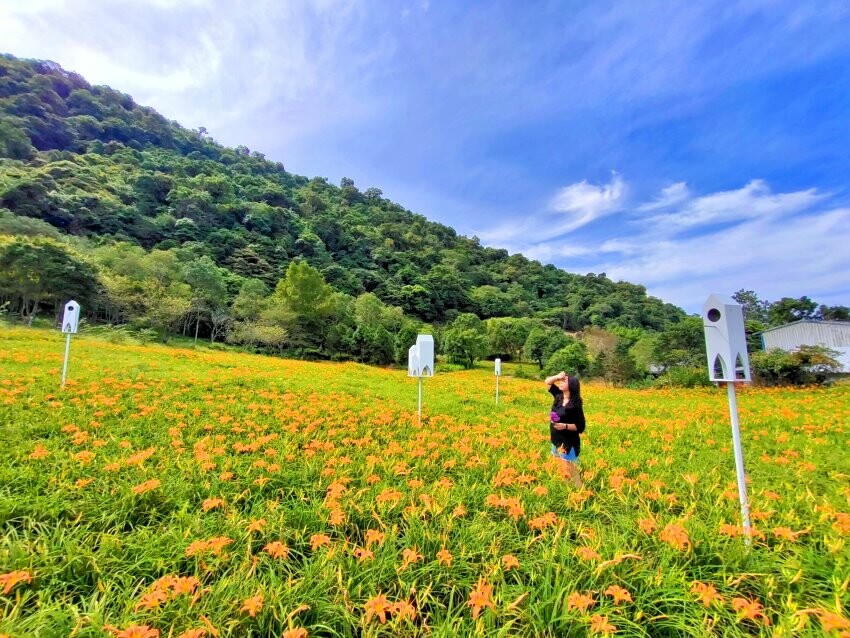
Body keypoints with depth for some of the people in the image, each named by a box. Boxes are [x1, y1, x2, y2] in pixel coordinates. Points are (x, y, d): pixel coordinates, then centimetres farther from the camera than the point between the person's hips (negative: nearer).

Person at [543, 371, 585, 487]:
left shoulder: (575, 404, -18)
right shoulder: (559, 396, -1)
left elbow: (580, 427, -16)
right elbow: (547, 382, 9)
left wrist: (565, 426, -30)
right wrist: (558, 376, -9)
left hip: (569, 443, -7)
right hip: (556, 440, 7)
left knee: (570, 470, 0)